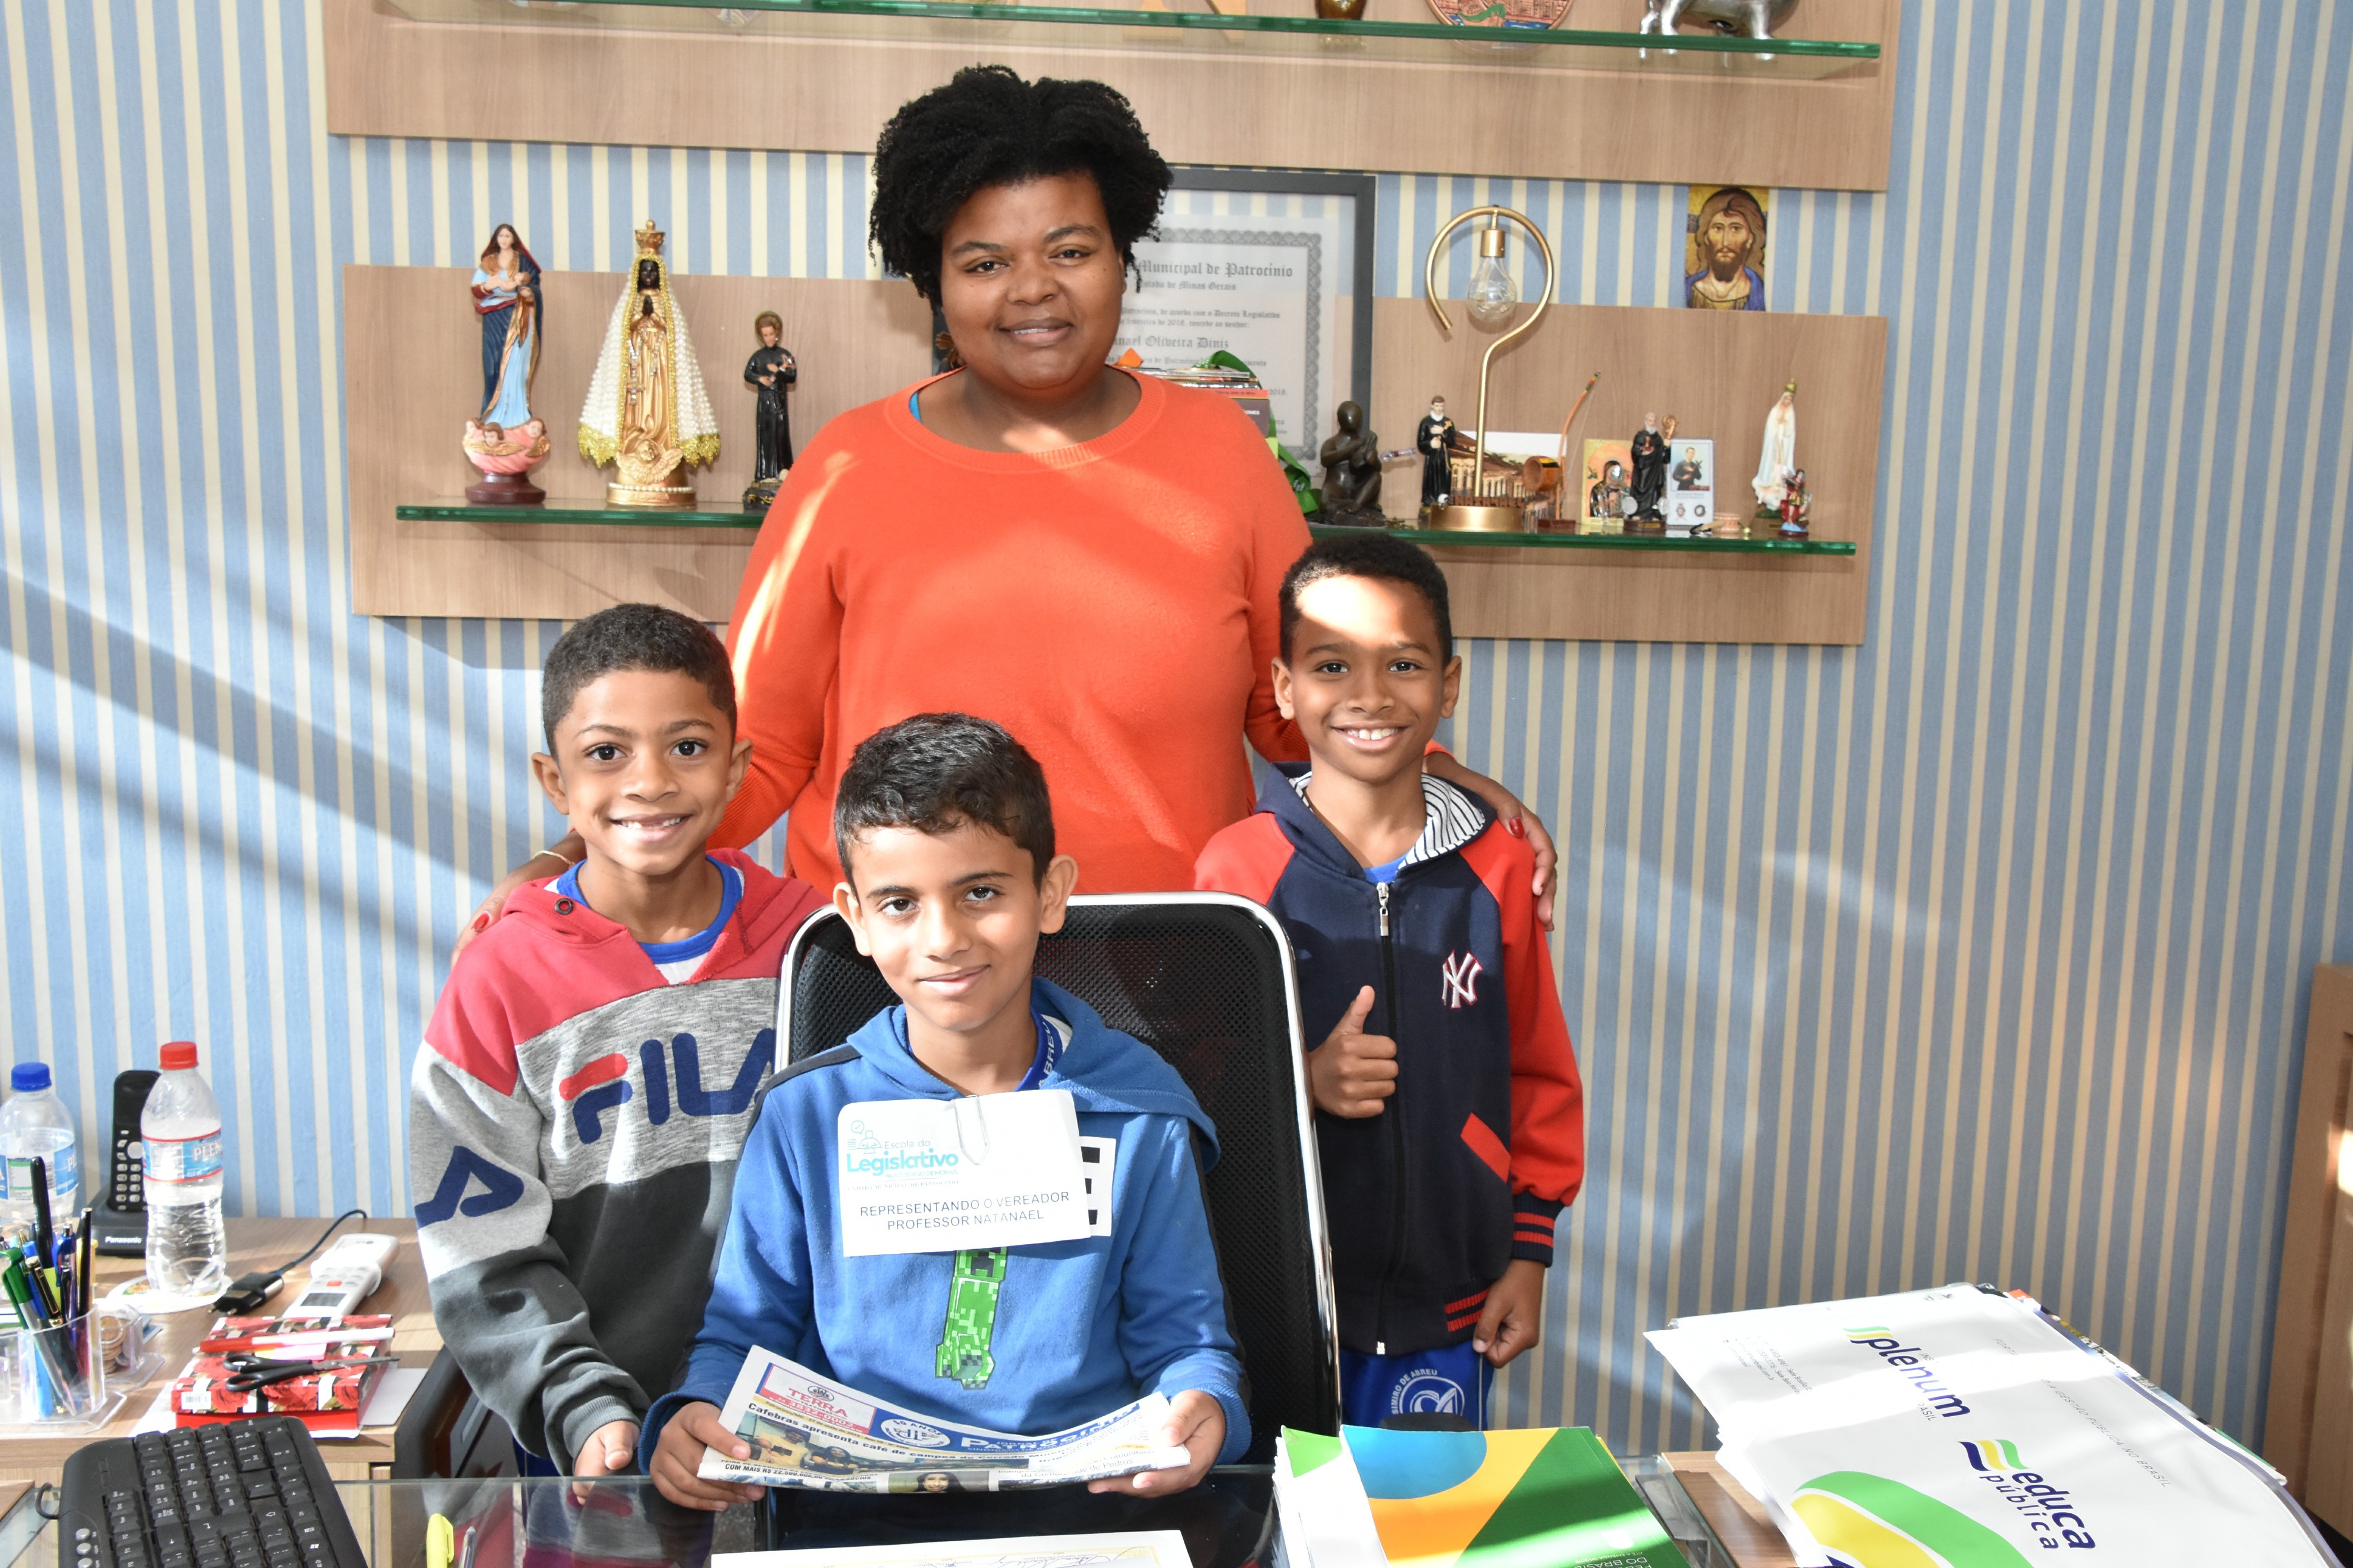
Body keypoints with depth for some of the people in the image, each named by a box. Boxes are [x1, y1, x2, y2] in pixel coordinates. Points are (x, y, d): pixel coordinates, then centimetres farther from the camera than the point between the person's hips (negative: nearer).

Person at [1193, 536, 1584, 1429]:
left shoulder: (1499, 866, -1)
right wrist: (1299, 1084, -18)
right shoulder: (1236, 868, -8)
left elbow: (1538, 1071, 7)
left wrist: (1528, 1250, 7)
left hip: (1449, 1298, 2)